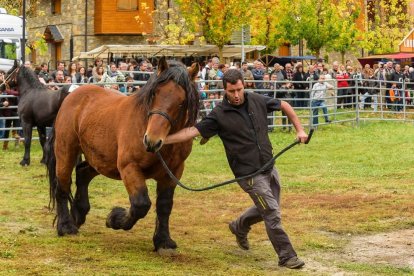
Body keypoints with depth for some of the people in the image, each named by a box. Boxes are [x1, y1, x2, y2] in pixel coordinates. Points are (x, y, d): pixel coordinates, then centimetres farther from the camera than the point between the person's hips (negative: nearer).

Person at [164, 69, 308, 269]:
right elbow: (193, 131, -14)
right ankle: (287, 256, 4)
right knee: (272, 214, -8)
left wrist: (299, 129, 7)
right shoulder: (219, 115, -12)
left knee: (266, 209, 21)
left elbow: (284, 106, 14)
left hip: (269, 168, 6)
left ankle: (239, 227, 46)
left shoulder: (257, 101, 0)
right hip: (249, 174, -6)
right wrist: (162, 140, -22)